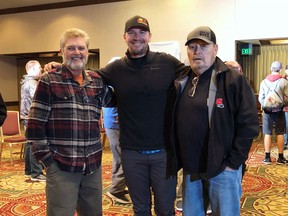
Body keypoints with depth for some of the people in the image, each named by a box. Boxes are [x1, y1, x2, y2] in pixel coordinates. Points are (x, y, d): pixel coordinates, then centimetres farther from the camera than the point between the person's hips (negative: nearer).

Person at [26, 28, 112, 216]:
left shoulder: (97, 81, 8)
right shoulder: (49, 81, -5)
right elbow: (35, 125, -6)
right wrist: (47, 159, -8)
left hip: (93, 165, 5)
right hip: (61, 166, -5)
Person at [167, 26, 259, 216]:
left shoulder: (234, 80, -11)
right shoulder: (181, 82, 7)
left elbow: (248, 125, -13)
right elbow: (174, 123, 14)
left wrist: (233, 163, -13)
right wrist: (178, 160, 9)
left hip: (222, 169, -5)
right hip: (190, 169, 5)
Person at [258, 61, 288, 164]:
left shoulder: (264, 82, 0)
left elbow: (260, 98, 0)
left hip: (267, 111, 2)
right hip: (279, 111, -1)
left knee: (267, 134, 6)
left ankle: (267, 157, 8)